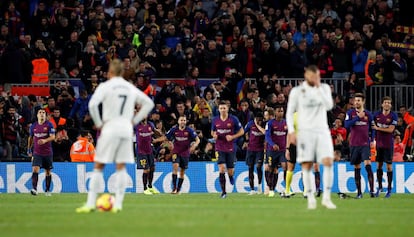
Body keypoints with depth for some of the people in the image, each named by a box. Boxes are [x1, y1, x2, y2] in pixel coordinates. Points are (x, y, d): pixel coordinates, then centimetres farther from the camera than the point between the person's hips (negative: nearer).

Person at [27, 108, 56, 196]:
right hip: (37, 152, 1)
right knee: (35, 169, -17)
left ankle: (47, 190, 21)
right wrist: (29, 150, 20)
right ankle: (34, 189, -24)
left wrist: (45, 140, -32)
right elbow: (30, 138, 19)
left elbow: (53, 137, -13)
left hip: (48, 152, -1)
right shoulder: (33, 126, 5)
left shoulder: (49, 125, -4)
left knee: (48, 171, 8)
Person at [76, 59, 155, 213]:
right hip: (126, 128, 4)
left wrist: (98, 124, -8)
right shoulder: (131, 88, 13)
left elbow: (92, 104, -18)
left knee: (98, 166, 1)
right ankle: (118, 204, 1)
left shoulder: (105, 86, -3)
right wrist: (134, 120, 13)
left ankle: (90, 204, -3)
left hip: (110, 127, -4)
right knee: (121, 167, 7)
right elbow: (149, 103, 19)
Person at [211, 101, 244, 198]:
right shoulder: (215, 120, 2)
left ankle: (231, 176, 44)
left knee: (230, 171, 3)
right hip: (220, 148, 1)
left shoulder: (233, 119, -5)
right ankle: (223, 192, -10)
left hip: (231, 148, -1)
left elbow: (241, 131, 1)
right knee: (221, 168, -15)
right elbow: (213, 132, 17)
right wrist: (214, 135, -7)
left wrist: (232, 137, -15)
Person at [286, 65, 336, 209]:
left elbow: (329, 106, -6)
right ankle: (310, 199, 2)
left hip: (322, 131, 2)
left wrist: (319, 88, -11)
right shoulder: (297, 91, 3)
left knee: (328, 162, -12)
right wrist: (291, 131, -6)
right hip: (305, 132, -1)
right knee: (306, 165, -6)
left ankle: (326, 198, -6)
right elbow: (290, 112, 4)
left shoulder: (324, 88, 9)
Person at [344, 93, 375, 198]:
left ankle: (372, 190, -19)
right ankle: (359, 192, 13)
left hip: (365, 143, -1)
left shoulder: (368, 114, 5)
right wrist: (358, 117, -17)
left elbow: (372, 128, 17)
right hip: (354, 144, 1)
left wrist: (372, 140, 7)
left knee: (368, 165, -16)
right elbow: (346, 125, -12)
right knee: (357, 168, 6)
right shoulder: (350, 113, 2)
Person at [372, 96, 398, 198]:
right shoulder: (377, 115, 3)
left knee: (389, 166, -1)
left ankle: (389, 189, 4)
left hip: (388, 144, -3)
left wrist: (378, 128, -10)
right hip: (379, 143, 3)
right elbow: (373, 127, 11)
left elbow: (390, 129, -14)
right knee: (379, 165, 8)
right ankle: (379, 187, 20)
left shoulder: (393, 116, -7)